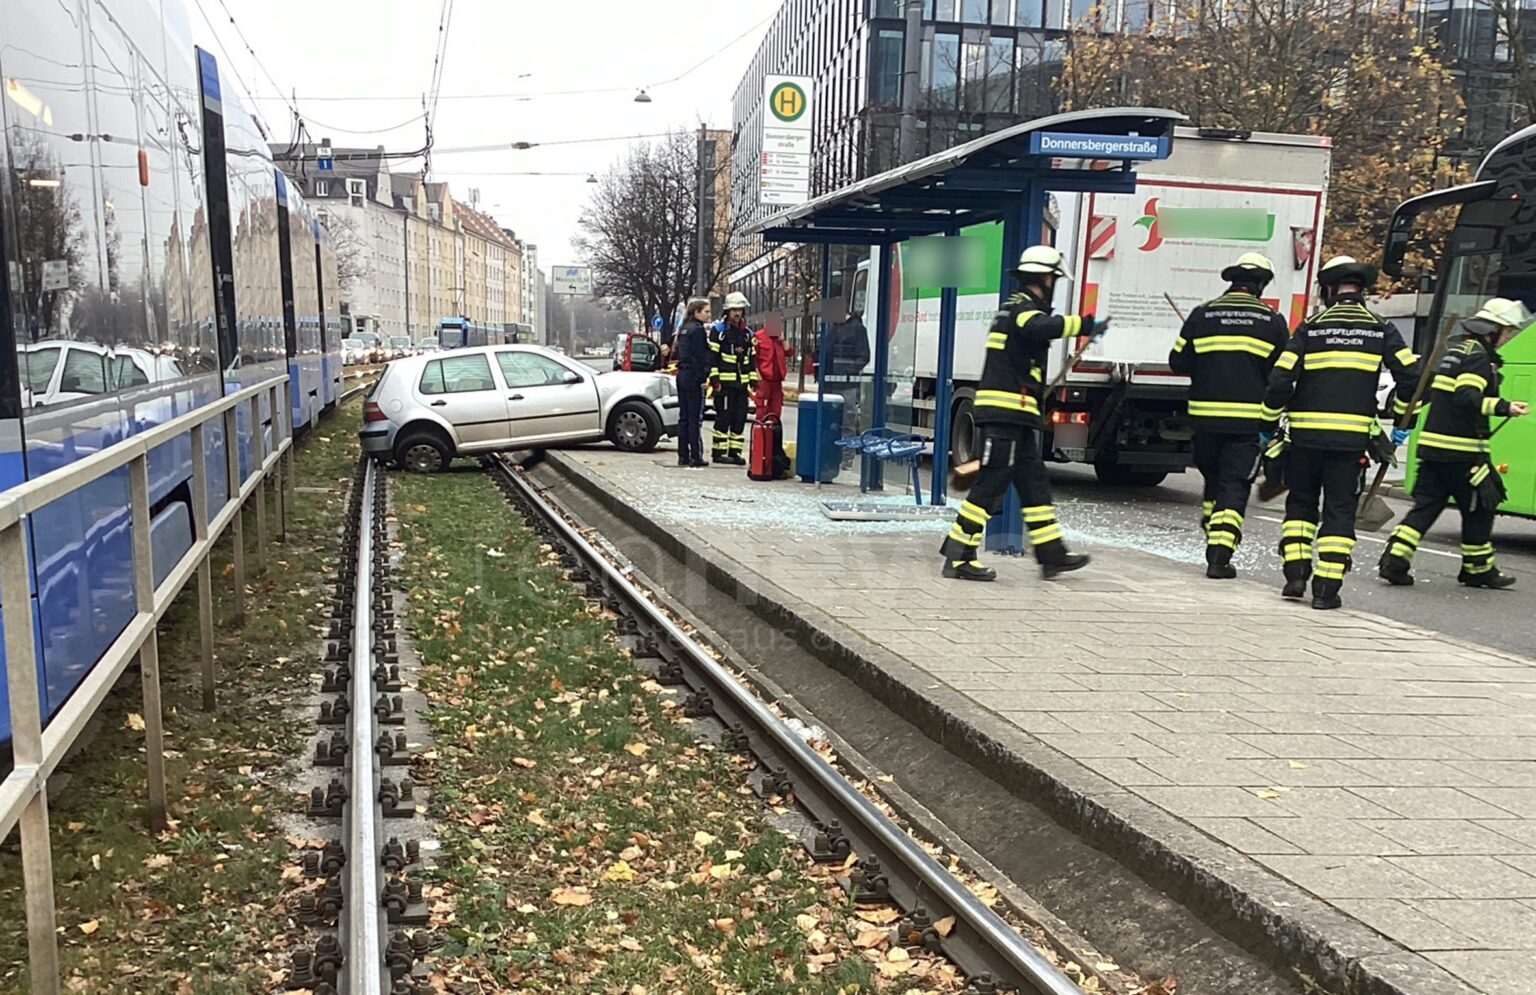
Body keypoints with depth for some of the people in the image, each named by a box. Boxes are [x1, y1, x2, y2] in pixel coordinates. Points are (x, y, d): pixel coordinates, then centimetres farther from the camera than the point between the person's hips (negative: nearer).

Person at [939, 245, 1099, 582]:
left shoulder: (1018, 308, 21)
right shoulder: (1024, 309, -10)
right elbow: (1041, 328, -35)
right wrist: (1082, 325, -25)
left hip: (1014, 415, 11)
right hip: (1006, 413, -11)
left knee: (1034, 483, 13)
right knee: (991, 485, -8)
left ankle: (1052, 555, 19)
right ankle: (958, 557, -4)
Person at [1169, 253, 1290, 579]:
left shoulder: (1202, 315, 2)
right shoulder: (1272, 321, 1)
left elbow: (1178, 362, 5)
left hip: (1205, 415, 2)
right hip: (1249, 418, -1)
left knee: (1213, 477, 20)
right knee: (1234, 484, 2)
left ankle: (1213, 538, 25)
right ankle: (1220, 556, -5)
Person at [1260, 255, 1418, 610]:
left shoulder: (1310, 328, 2)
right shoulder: (1381, 330, 5)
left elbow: (1280, 380, -4)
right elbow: (1410, 375, 0)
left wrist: (1268, 425, 6)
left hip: (1307, 433, 0)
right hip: (1352, 436, 0)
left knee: (1301, 503, 16)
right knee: (1339, 510, 6)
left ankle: (1296, 575, 8)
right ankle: (1327, 588, 3)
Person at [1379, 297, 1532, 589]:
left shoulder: (1450, 347, 17)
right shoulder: (1478, 355, -11)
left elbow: (1419, 385, 23)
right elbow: (1467, 397, -23)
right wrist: (1504, 407, -27)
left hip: (1432, 444, 8)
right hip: (1461, 449, -8)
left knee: (1427, 504, 7)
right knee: (1478, 507, 6)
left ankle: (1394, 559, -4)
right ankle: (1478, 569, 17)